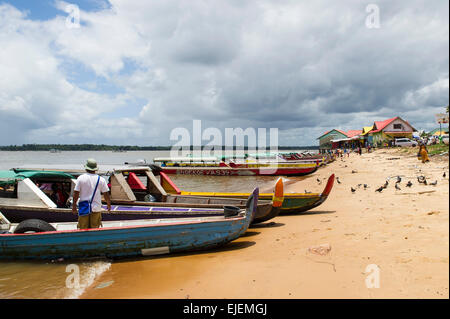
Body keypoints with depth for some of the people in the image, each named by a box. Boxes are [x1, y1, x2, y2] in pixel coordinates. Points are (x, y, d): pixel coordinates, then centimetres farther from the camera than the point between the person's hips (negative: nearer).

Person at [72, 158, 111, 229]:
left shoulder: (80, 178, -4)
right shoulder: (101, 179, -2)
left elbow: (76, 193, -4)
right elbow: (106, 194, 1)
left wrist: (74, 206, 6)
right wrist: (109, 205, 15)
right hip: (96, 208, 0)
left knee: (83, 229, 8)